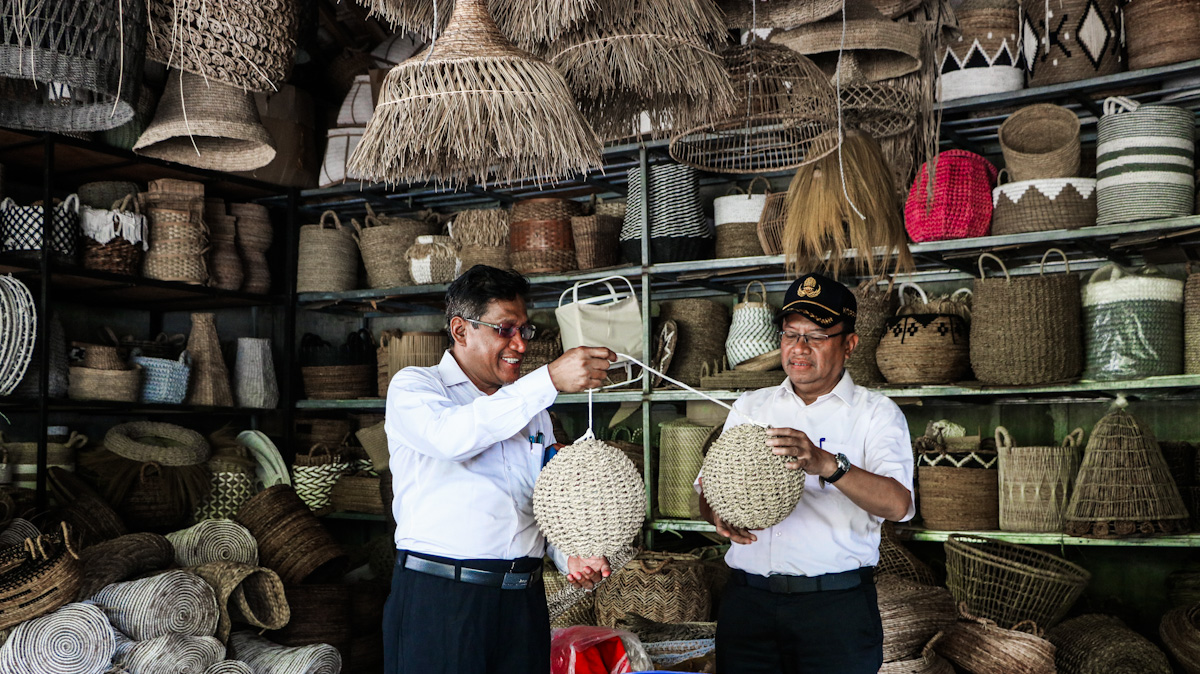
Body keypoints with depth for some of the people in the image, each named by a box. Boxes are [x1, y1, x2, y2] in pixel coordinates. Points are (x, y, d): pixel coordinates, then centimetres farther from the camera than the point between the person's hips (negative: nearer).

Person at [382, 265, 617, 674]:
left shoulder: (531, 408, 19)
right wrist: (550, 380, -27)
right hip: (438, 595, -5)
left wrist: (571, 554, 0)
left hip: (523, 599, 5)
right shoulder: (413, 387, 1)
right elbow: (452, 435, -23)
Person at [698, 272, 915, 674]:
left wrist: (827, 464, -30)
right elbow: (708, 491, 13)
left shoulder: (876, 413, 3)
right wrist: (719, 514, -11)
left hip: (836, 605, -3)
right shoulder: (749, 407, 15)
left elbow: (897, 504, -13)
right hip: (748, 599, 3)